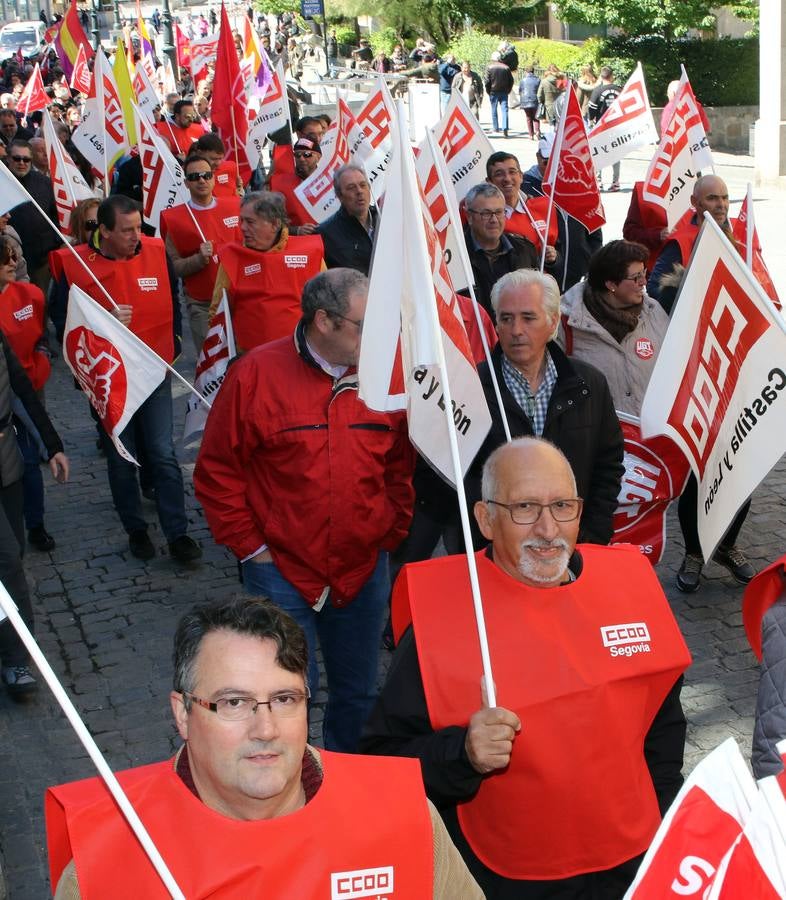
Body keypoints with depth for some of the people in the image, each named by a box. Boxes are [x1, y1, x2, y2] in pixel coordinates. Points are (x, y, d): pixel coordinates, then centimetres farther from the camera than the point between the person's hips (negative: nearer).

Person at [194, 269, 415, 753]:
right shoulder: (257, 374, -11)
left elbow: (402, 468, 10)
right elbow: (217, 472, -5)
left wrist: (391, 536, 5)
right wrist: (250, 546, -5)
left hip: (365, 572, 3)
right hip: (282, 571, -3)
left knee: (358, 694, 17)